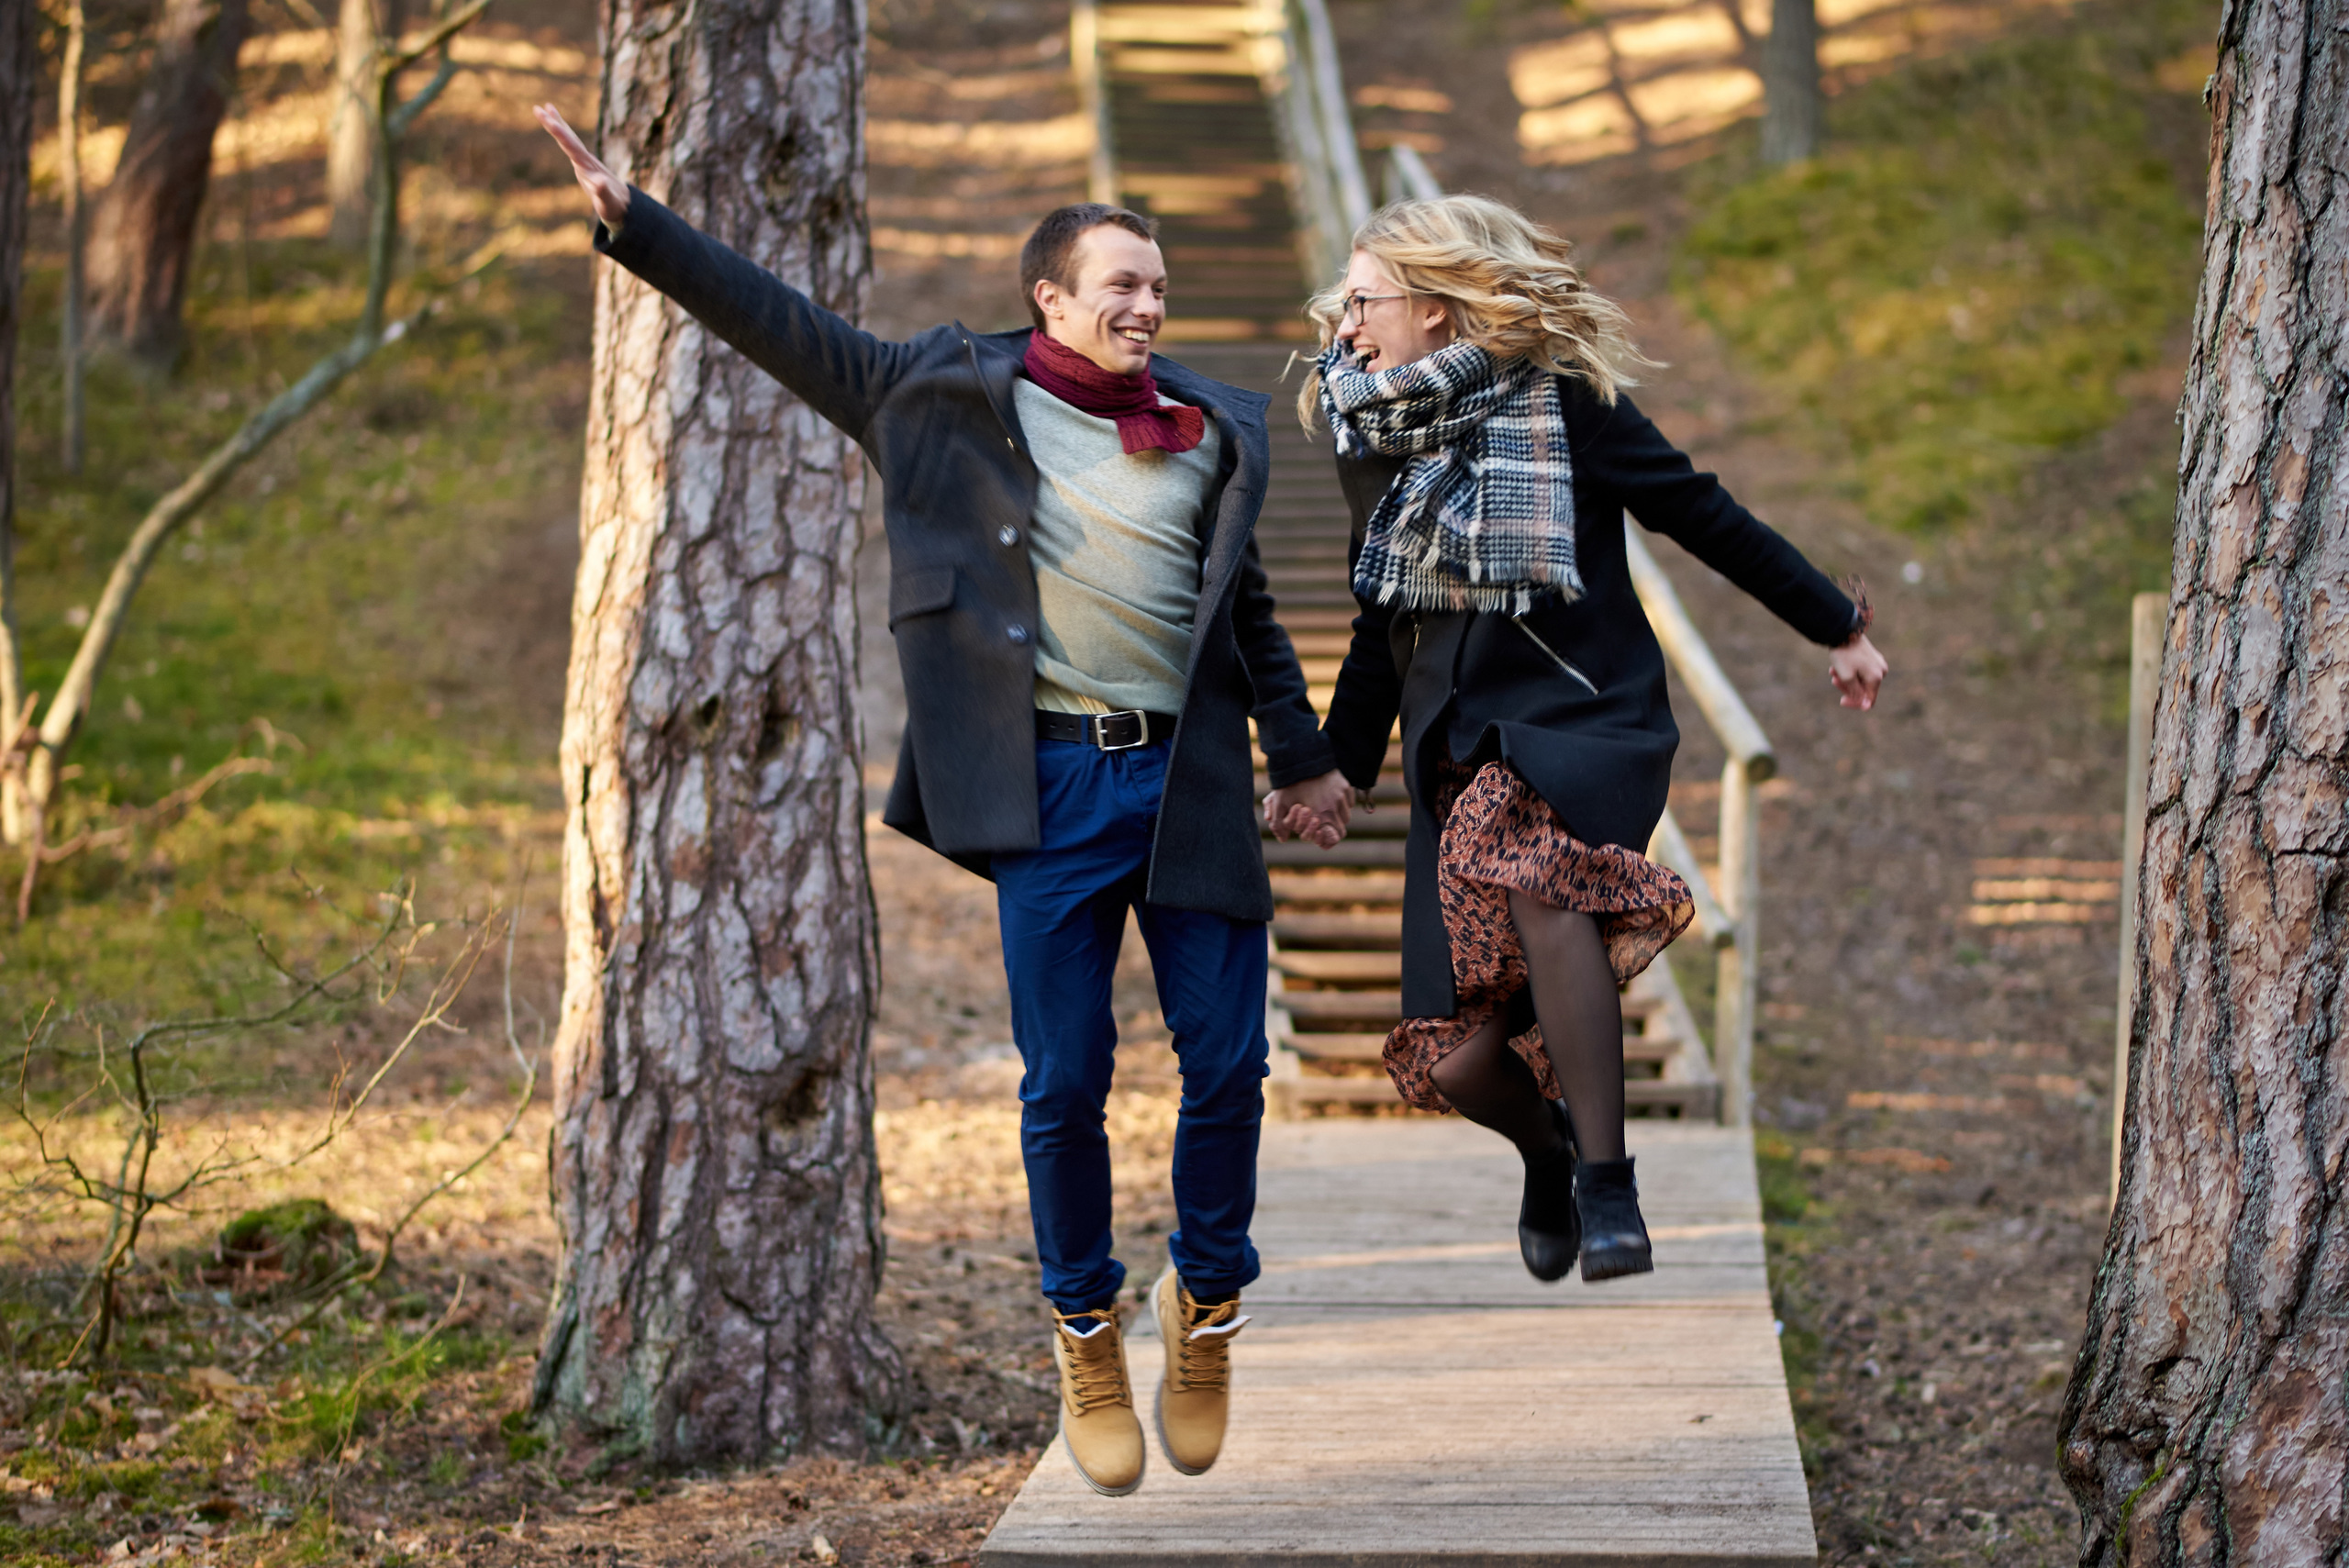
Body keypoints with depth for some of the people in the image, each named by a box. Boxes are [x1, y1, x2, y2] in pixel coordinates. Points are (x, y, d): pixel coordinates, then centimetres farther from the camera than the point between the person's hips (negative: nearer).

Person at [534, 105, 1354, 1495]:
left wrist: (1301, 753, 27)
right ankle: (1087, 1332, 18)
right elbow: (781, 325, 5)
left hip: (1189, 779, 3)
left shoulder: (1212, 429, 13)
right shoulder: (962, 395, 5)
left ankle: (1208, 1301, 23)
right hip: (1051, 779, -2)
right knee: (1066, 1081, -1)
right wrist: (631, 220, 2)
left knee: (1227, 1065, 0)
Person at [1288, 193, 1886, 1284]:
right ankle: (1549, 1151, 31)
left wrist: (1836, 627, 8)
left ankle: (1608, 1186, -32)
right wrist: (1337, 766, 26)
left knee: (1533, 862, -39)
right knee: (1457, 1061, -7)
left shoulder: (1558, 398, -4)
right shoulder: (1371, 438, 12)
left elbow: (1698, 515, 3)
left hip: (1581, 718, -5)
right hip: (1458, 760, 5)